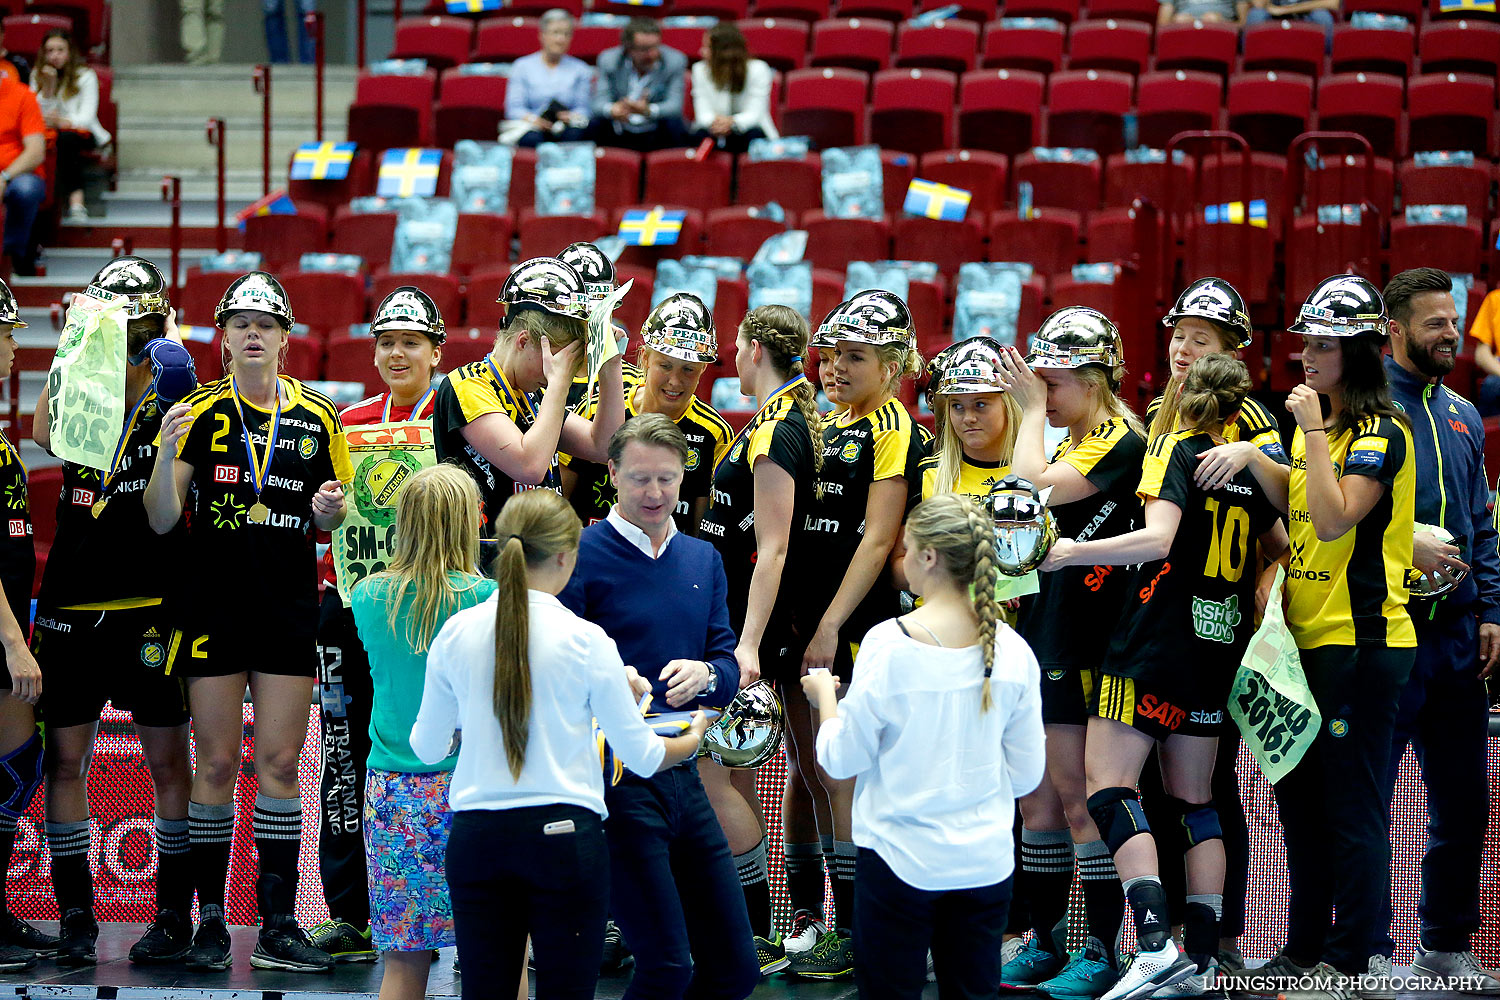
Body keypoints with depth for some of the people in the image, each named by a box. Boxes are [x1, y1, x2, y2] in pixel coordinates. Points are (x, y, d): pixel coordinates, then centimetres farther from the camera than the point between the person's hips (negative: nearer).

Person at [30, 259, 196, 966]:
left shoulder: (175, 404, 1)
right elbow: (46, 434, -11)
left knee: (167, 759, 2)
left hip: (149, 606, -3)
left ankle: (175, 913, 8)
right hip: (70, 607, 3)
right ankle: (75, 915, 10)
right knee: (65, 757, 3)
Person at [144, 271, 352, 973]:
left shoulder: (318, 418, 8)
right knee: (216, 763, -2)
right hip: (212, 603, -2)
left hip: (289, 606, 2)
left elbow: (332, 521, 16)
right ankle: (209, 920, 5)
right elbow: (161, 520, -3)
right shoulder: (199, 413, 2)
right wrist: (166, 450, -19)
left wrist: (330, 507, -7)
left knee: (281, 764, 1)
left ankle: (278, 927, 4)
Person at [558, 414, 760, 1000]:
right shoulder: (581, 555, -6)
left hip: (682, 773, 7)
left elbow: (728, 664, 12)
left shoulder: (703, 560, 15)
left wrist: (705, 675, -11)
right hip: (615, 780, -7)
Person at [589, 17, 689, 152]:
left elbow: (675, 105, -15)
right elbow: (600, 102, -10)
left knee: (675, 124, -30)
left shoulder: (675, 61, -6)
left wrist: (649, 110, -37)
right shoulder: (608, 59, -3)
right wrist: (612, 110, -36)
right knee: (595, 123, -26)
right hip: (619, 135, 1)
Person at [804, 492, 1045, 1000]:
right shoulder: (1011, 649, -3)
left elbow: (844, 760, -6)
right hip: (985, 861, 3)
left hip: (900, 857, -3)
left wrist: (825, 697, 12)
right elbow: (1027, 774, 4)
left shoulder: (887, 644, -13)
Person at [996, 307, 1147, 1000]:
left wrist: (1032, 409, -11)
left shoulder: (1120, 442, -12)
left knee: (1080, 797, -7)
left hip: (1084, 644, -10)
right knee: (1038, 798, 11)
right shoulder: (1074, 444, 17)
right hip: (1042, 632, 10)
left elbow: (1034, 489, -21)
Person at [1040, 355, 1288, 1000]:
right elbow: (1281, 548, 25)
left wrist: (1073, 553, -19)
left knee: (1109, 789, -9)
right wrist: (1253, 608, 36)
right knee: (1193, 802, 13)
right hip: (1219, 649, 7)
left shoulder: (1174, 449, -7)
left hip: (1156, 644, -7)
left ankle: (1155, 945, -24)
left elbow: (1157, 539, -23)